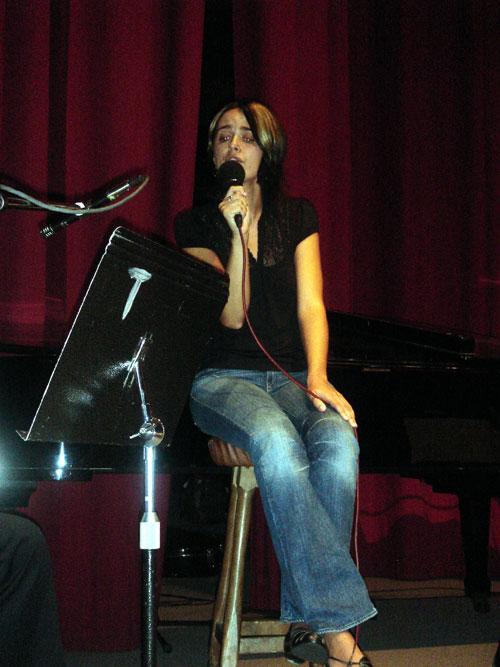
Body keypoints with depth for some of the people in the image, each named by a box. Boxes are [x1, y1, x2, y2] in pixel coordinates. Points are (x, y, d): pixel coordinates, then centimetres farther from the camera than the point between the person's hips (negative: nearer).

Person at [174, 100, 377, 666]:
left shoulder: (297, 217, 13)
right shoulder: (195, 224, 6)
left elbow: (310, 306, 3)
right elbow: (232, 316, -5)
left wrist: (317, 377, -15)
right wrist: (236, 231, -14)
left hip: (291, 377, 3)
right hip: (224, 379, -2)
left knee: (338, 442, -34)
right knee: (278, 443, -38)